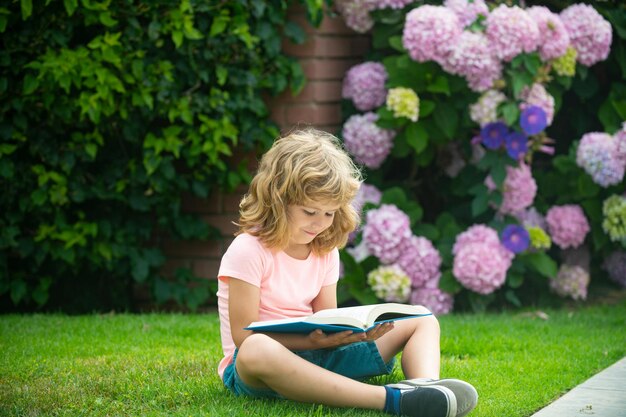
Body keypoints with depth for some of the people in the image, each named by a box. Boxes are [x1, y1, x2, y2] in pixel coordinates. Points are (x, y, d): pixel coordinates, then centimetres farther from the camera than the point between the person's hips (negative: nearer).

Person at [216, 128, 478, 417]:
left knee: (423, 322, 5)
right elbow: (244, 336, -17)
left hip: (315, 359, 7)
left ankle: (425, 387, -34)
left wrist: (352, 331, -16)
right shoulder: (248, 252, -11)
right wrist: (313, 339, -28)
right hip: (252, 372, -7)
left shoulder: (325, 252, 10)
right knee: (256, 351, -46)